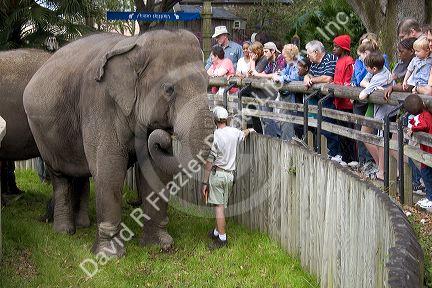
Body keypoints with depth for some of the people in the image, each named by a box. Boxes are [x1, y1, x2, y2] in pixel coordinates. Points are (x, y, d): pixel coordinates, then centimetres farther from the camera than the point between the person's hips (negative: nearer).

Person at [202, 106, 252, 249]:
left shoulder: (215, 136, -14)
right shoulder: (234, 132, 3)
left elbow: (209, 161, -14)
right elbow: (243, 133, 30)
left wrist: (205, 182, -10)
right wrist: (249, 130, 54)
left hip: (217, 173, -6)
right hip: (230, 175, 6)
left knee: (219, 206, -4)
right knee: (222, 205, 17)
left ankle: (222, 238, -4)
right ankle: (217, 232, 29)